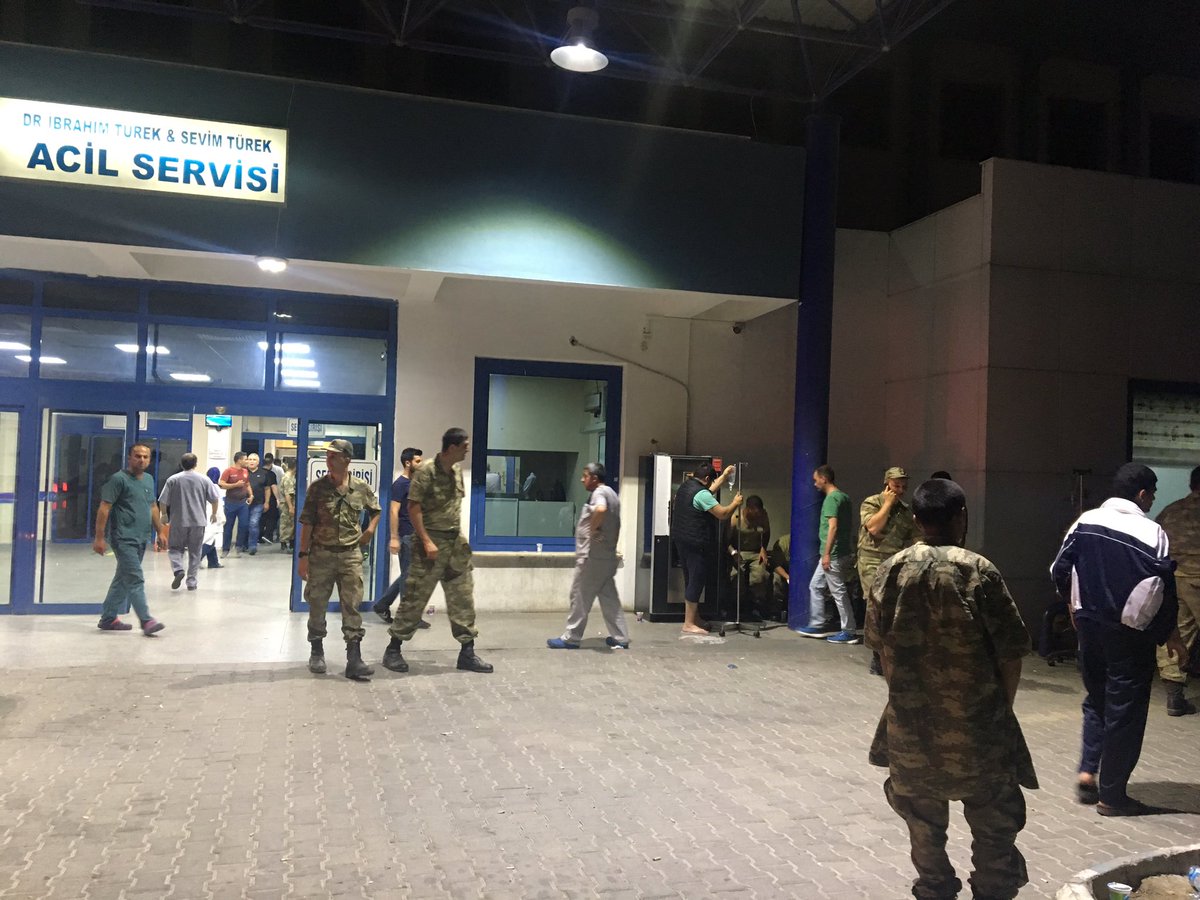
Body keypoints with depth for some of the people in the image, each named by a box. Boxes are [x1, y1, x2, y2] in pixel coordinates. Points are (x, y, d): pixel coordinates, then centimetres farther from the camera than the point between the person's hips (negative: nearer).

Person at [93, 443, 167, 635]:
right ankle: (146, 621, -13)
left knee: (122, 580, 14)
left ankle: (108, 619, 23)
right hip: (124, 538, -8)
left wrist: (160, 531, 18)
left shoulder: (149, 480, 15)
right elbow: (104, 508, -12)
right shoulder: (119, 479, -8)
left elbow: (153, 507, 24)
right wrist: (99, 538, -16)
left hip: (140, 540, 8)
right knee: (135, 580, -11)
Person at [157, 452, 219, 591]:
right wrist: (214, 513, 17)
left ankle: (178, 570, -14)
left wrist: (165, 515, 15)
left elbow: (162, 502, -2)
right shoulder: (204, 480, 0)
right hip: (198, 522, 1)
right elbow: (215, 499, 0)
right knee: (195, 552, 9)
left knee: (174, 548, 12)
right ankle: (191, 581, 9)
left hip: (178, 521, -1)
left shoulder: (173, 480, -2)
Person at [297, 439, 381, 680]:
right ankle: (317, 653, 25)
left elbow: (376, 511, 19)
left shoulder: (361, 488, 0)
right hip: (321, 554, 0)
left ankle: (354, 659, -1)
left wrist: (370, 531, 3)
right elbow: (307, 523, -3)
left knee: (352, 607, -2)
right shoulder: (317, 487, -4)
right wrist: (303, 555, -7)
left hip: (350, 554, 1)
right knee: (317, 605, 8)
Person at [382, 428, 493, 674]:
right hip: (431, 542, -7)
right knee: (415, 597, -1)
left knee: (463, 599, 7)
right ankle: (393, 649, 12)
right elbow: (413, 508, -15)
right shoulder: (426, 470, -13)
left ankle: (467, 653, 14)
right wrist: (426, 541, -19)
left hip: (456, 543, 7)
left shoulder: (457, 470, 9)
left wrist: (460, 537, 14)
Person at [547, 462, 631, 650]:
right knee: (609, 597, 11)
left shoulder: (599, 492, -14)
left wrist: (593, 529, -23)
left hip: (593, 556, -9)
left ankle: (571, 638, 6)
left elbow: (601, 509, -38)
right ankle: (620, 638, 13)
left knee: (580, 596, -1)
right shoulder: (611, 493, 17)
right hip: (607, 556, 9)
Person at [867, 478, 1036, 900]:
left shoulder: (889, 572, -2)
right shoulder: (978, 571, -13)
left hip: (910, 721, 4)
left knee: (923, 820, 20)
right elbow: (1011, 653, -11)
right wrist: (1001, 707, 5)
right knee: (994, 825, 12)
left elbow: (878, 644, 5)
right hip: (974, 723, -3)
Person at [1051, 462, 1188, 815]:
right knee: (1125, 711, 5)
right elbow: (1164, 590, -10)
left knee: (1096, 699, 22)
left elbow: (1060, 570, 3)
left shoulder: (1085, 522, 0)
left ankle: (1087, 771, 13)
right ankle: (1111, 795, 13)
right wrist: (1172, 635, 3)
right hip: (1130, 632, -4)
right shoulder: (1153, 533, -12)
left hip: (1089, 625, 4)